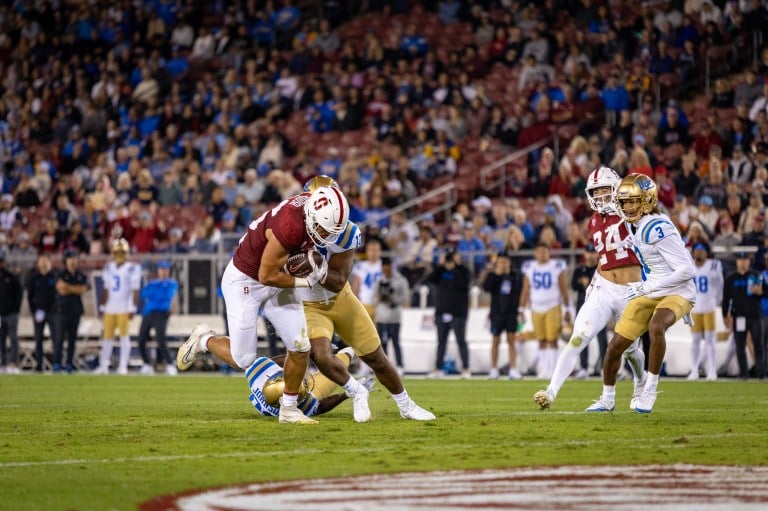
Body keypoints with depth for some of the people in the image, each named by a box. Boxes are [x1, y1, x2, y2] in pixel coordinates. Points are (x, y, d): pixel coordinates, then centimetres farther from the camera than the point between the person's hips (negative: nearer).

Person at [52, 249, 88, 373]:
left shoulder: (82, 276, 11)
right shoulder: (61, 275, 0)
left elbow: (83, 290, -5)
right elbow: (61, 290, -14)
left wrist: (68, 287, -9)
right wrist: (76, 289, -7)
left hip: (75, 310, 4)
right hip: (61, 310, -4)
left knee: (72, 338, 4)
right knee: (59, 337, -8)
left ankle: (69, 363, 7)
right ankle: (56, 364, -9)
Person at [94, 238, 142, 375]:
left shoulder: (132, 268, -5)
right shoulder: (109, 267, 12)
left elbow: (135, 290, -7)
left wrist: (132, 308, -12)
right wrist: (102, 306, 15)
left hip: (124, 308, -5)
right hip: (110, 307, 5)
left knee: (124, 336, -5)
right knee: (106, 336, 5)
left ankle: (123, 366, -2)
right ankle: (103, 366, 10)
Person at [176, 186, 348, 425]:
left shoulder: (313, 207, -14)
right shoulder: (289, 227, -37)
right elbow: (267, 276, -26)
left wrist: (315, 260, -4)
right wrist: (305, 281, -18)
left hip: (275, 282, 7)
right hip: (245, 282, -7)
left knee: (300, 347, 0)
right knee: (243, 359, 0)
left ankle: (289, 409, 16)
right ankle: (204, 339, 28)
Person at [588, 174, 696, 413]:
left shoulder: (659, 229, -24)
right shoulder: (634, 225, 3)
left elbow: (687, 270, -25)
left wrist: (647, 287, -23)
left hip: (677, 292, -8)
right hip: (649, 294, 8)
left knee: (656, 327, -38)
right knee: (615, 346, 5)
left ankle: (650, 390, -24)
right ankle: (607, 399, 27)